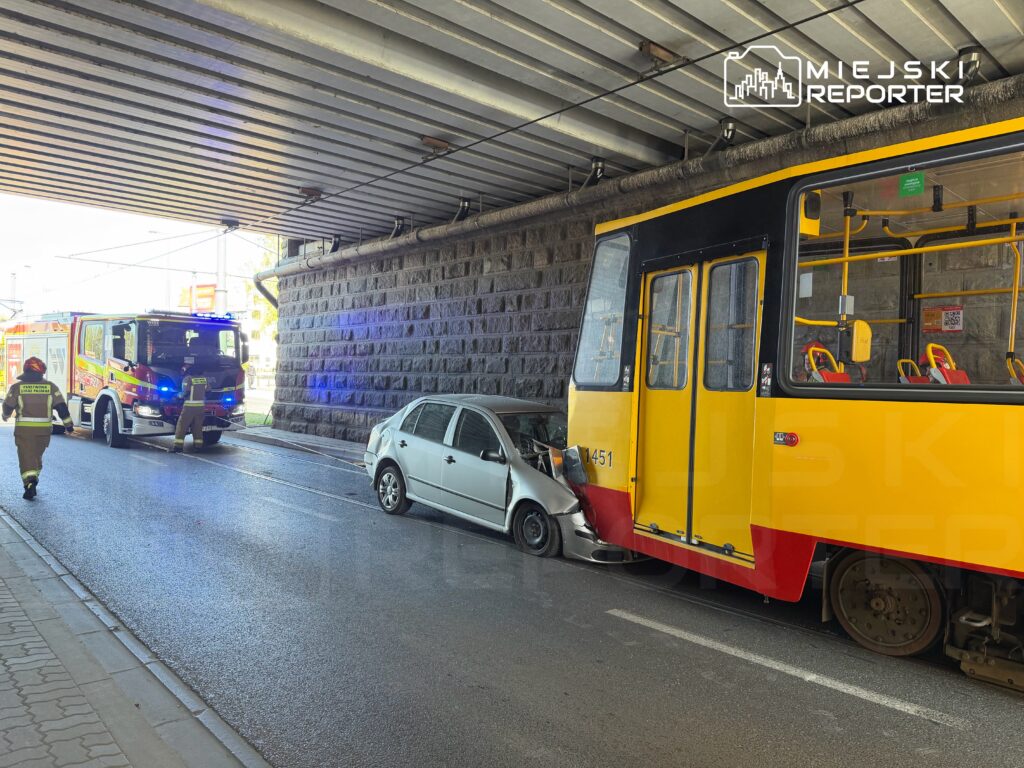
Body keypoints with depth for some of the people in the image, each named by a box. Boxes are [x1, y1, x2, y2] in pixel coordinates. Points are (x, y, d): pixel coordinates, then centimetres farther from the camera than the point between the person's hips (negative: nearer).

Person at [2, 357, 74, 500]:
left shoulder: (17, 387, -3)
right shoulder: (50, 387, -1)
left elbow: (8, 405, 6)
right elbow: (61, 407, -3)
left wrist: (6, 416, 28)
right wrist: (69, 425, 4)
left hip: (24, 429, -2)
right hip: (44, 429, 2)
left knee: (26, 457, -1)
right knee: (37, 455, 20)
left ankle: (29, 484, -17)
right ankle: (33, 479, 31)